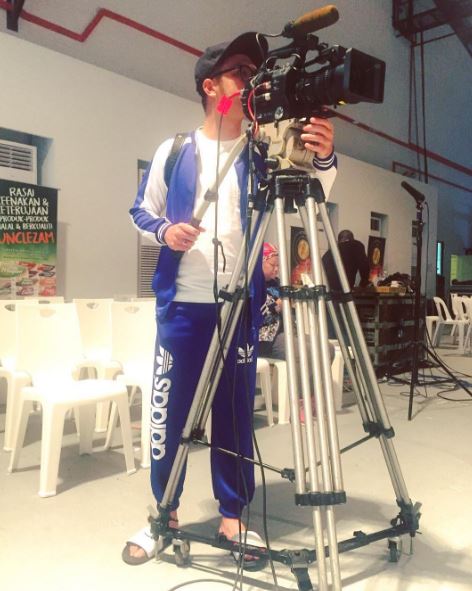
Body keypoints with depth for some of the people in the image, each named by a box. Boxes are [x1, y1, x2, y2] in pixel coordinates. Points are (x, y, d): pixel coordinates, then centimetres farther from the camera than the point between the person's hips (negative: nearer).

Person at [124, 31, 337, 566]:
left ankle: (232, 515, 23)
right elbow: (141, 212, 11)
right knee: (169, 407, 5)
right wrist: (164, 230, -11)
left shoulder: (262, 153, 7)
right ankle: (164, 512, 23)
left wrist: (323, 161, -29)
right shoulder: (175, 151, 6)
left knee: (236, 410, 8)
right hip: (183, 303, 0)